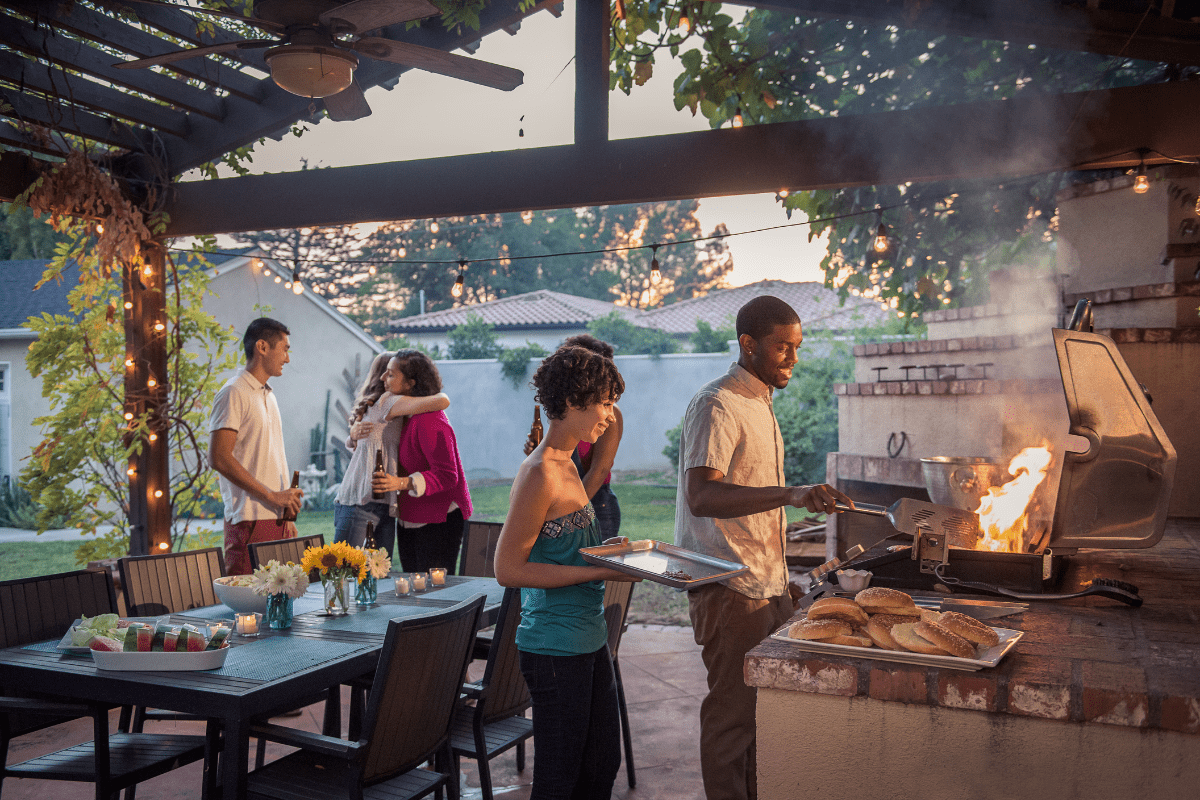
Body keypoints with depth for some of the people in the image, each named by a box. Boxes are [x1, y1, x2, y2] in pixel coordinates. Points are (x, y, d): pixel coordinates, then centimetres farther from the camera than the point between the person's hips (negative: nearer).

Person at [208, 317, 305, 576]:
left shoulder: (268, 396, 21)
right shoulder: (234, 393, -8)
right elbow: (219, 458, -18)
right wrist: (271, 496, -17)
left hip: (276, 518, 8)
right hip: (250, 520, -8)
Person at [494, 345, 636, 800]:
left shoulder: (567, 467, 11)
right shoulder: (540, 474, -19)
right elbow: (509, 569, -21)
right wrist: (598, 571, -21)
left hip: (589, 640, 9)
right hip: (555, 647, -9)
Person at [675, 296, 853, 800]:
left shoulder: (761, 403, 16)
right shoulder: (716, 405, -14)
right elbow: (700, 496, -28)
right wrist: (789, 494, -38)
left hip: (767, 583, 9)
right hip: (729, 588, -9)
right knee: (734, 711, 0)